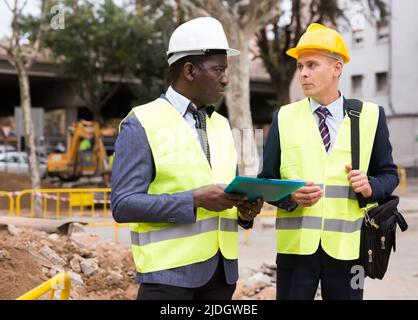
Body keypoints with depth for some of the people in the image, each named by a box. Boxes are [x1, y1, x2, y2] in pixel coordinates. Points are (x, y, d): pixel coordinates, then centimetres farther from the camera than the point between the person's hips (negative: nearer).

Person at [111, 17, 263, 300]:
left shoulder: (221, 125, 13)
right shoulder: (141, 125, -7)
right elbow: (124, 204, -14)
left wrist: (245, 210, -5)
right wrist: (195, 200, -22)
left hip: (222, 269, 6)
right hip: (169, 270, -6)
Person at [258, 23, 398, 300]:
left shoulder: (371, 115, 4)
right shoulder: (284, 118, 4)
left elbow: (389, 173, 9)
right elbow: (266, 180, 5)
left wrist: (371, 187, -13)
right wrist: (290, 196, -15)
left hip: (347, 245, 0)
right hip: (296, 244, 0)